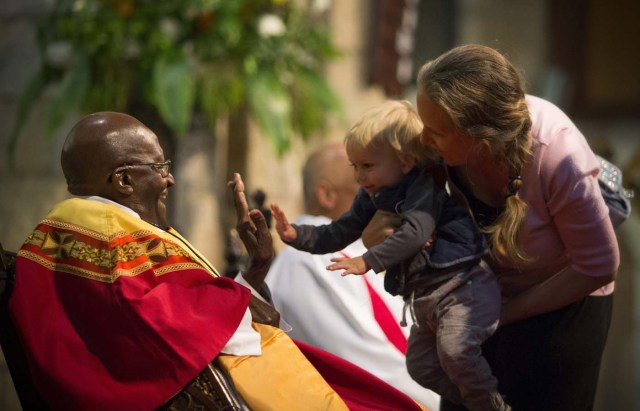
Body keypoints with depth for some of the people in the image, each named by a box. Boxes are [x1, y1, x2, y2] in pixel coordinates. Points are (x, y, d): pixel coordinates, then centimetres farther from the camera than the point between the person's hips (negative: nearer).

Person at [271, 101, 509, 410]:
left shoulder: (425, 187, -17)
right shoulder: (371, 198, 8)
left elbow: (415, 231, -32)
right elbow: (340, 233, 12)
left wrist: (369, 261, -37)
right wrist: (296, 235, -3)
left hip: (462, 284, -10)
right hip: (424, 297, 10)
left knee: (454, 347, -29)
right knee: (421, 365, 14)